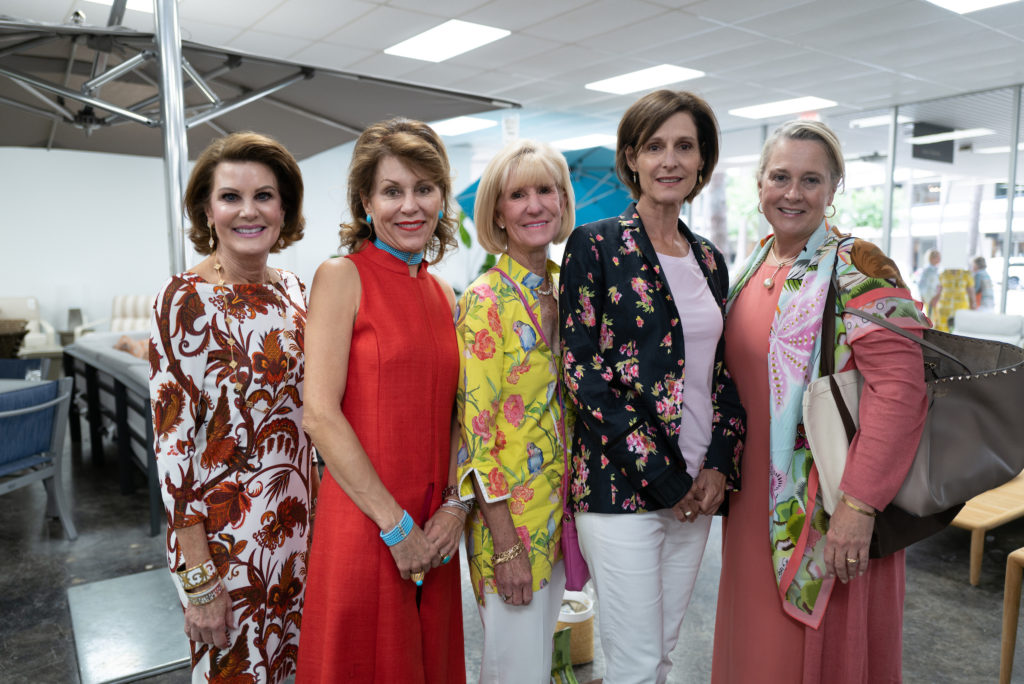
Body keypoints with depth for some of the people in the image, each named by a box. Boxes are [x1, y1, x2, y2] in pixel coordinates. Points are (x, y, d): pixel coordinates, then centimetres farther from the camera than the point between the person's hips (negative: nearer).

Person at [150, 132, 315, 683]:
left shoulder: (291, 290, 4)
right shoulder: (186, 301, -15)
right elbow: (172, 443, -16)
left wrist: (315, 513, 11)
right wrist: (198, 579, -16)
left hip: (298, 524, 6)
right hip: (225, 533, -6)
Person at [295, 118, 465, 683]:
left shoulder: (442, 293, 9)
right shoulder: (341, 277, -8)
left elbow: (452, 413, 11)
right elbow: (320, 414, -14)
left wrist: (455, 505, -3)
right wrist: (396, 526, -13)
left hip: (432, 533, 6)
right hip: (362, 525, -5)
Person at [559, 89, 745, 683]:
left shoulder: (709, 259, 12)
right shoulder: (595, 245, -7)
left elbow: (722, 371, 13)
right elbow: (582, 368, -13)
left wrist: (719, 466, -1)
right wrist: (661, 475, -14)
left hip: (696, 486, 6)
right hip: (621, 484, -6)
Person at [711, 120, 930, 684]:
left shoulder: (858, 268, -14)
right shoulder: (754, 265, 7)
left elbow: (899, 388, -23)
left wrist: (859, 505, -25)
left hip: (821, 505, -6)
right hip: (754, 496, 6)